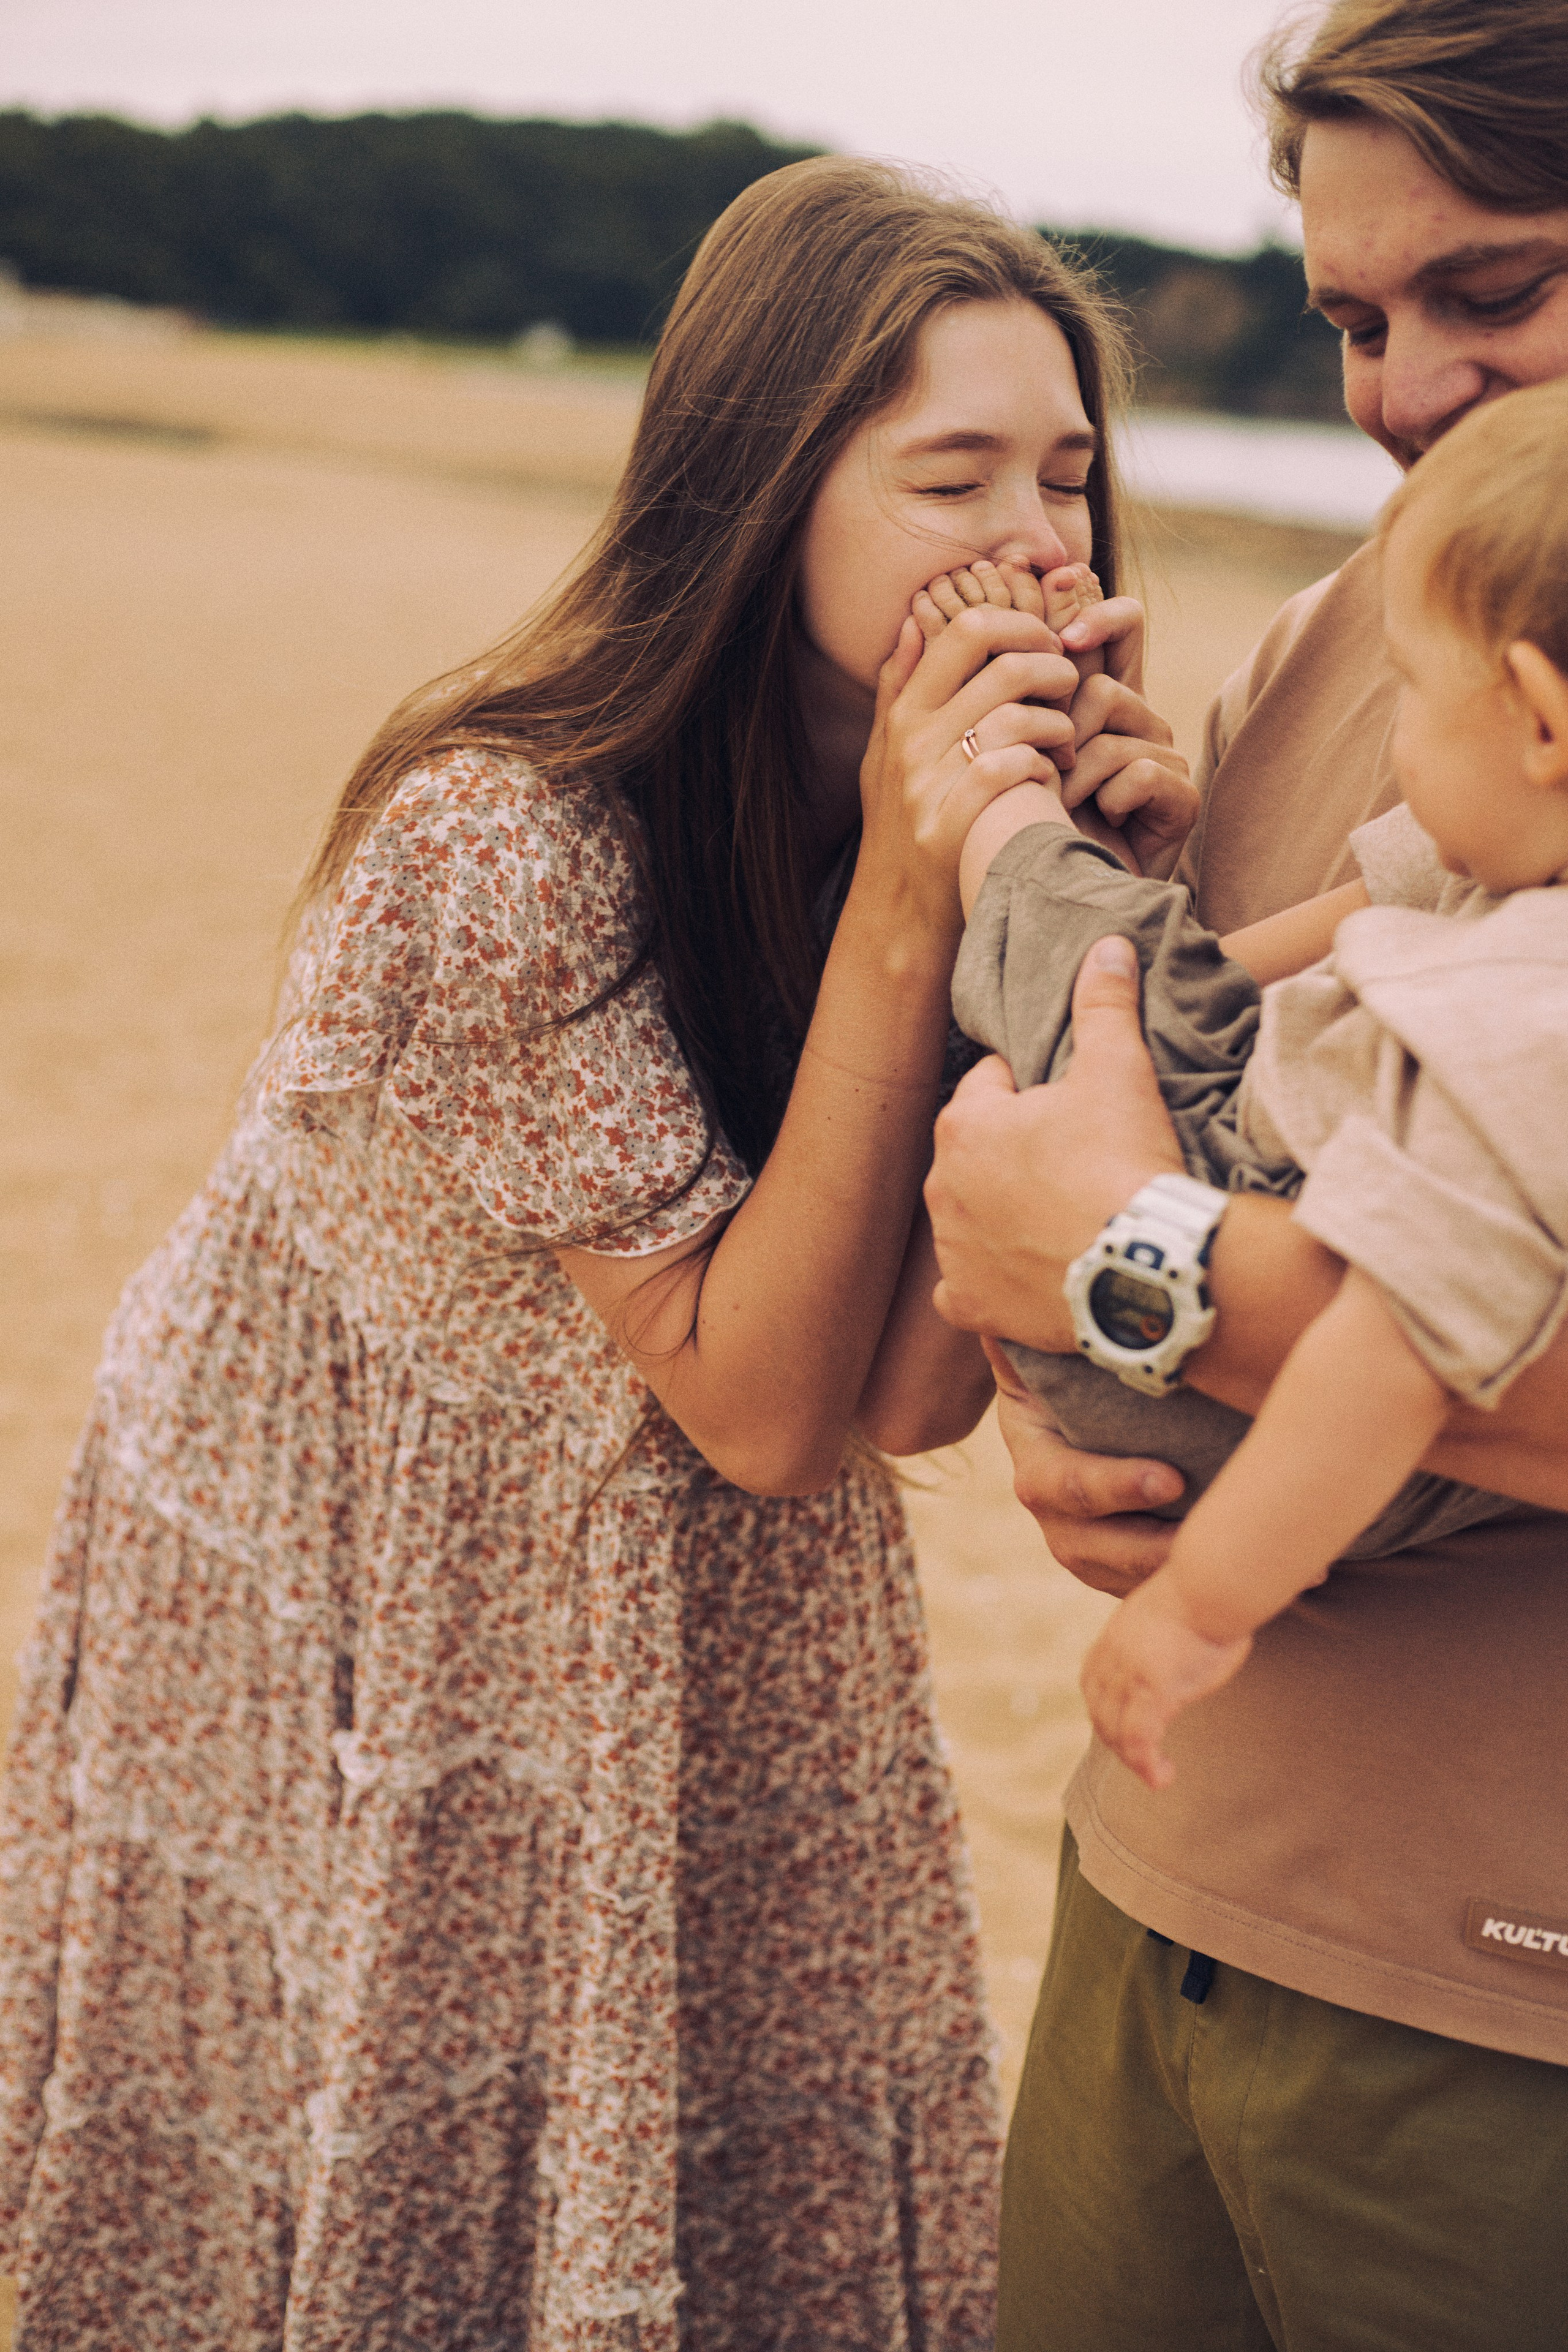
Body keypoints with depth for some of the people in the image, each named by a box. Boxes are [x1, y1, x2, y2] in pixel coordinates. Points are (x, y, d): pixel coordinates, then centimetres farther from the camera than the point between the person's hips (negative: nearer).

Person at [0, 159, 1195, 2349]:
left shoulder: (993, 783, -11)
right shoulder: (503, 837, -29)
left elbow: (917, 1390, -18)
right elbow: (764, 1404, -25)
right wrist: (900, 907, -32)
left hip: (715, 1627, 5)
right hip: (360, 1612, -5)